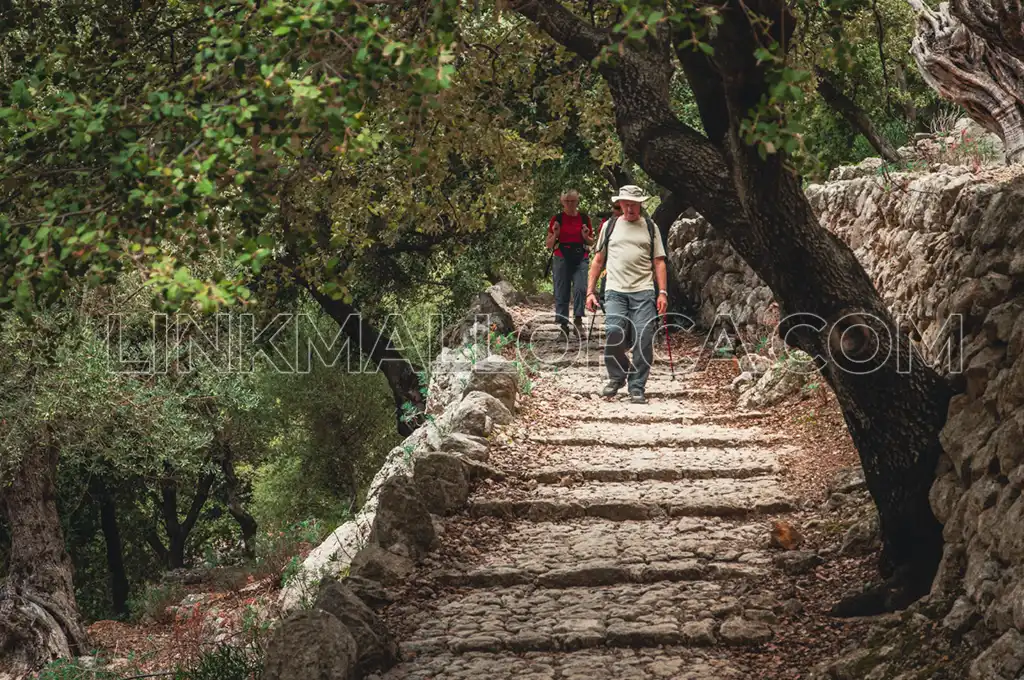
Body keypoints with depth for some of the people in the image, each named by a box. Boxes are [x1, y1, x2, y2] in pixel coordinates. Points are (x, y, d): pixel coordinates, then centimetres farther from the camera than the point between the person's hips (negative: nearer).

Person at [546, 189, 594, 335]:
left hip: (580, 259, 0)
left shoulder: (584, 218, 8)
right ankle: (563, 325, 4)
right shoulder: (557, 219, 5)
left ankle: (578, 320, -11)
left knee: (580, 288, -16)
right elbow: (548, 245, 9)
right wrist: (555, 234, -9)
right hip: (561, 258, 0)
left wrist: (586, 236, -4)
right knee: (561, 293, -1)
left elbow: (591, 243, 17)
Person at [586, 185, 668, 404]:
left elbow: (659, 262, 10)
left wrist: (663, 293, -1)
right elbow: (597, 261, 16)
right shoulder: (610, 226, 14)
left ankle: (637, 388, 3)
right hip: (615, 291, 0)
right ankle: (617, 376, 6)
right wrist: (590, 292, 8)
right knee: (613, 332, -18)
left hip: (644, 292, 0)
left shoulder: (650, 227, 13)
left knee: (644, 340, -7)